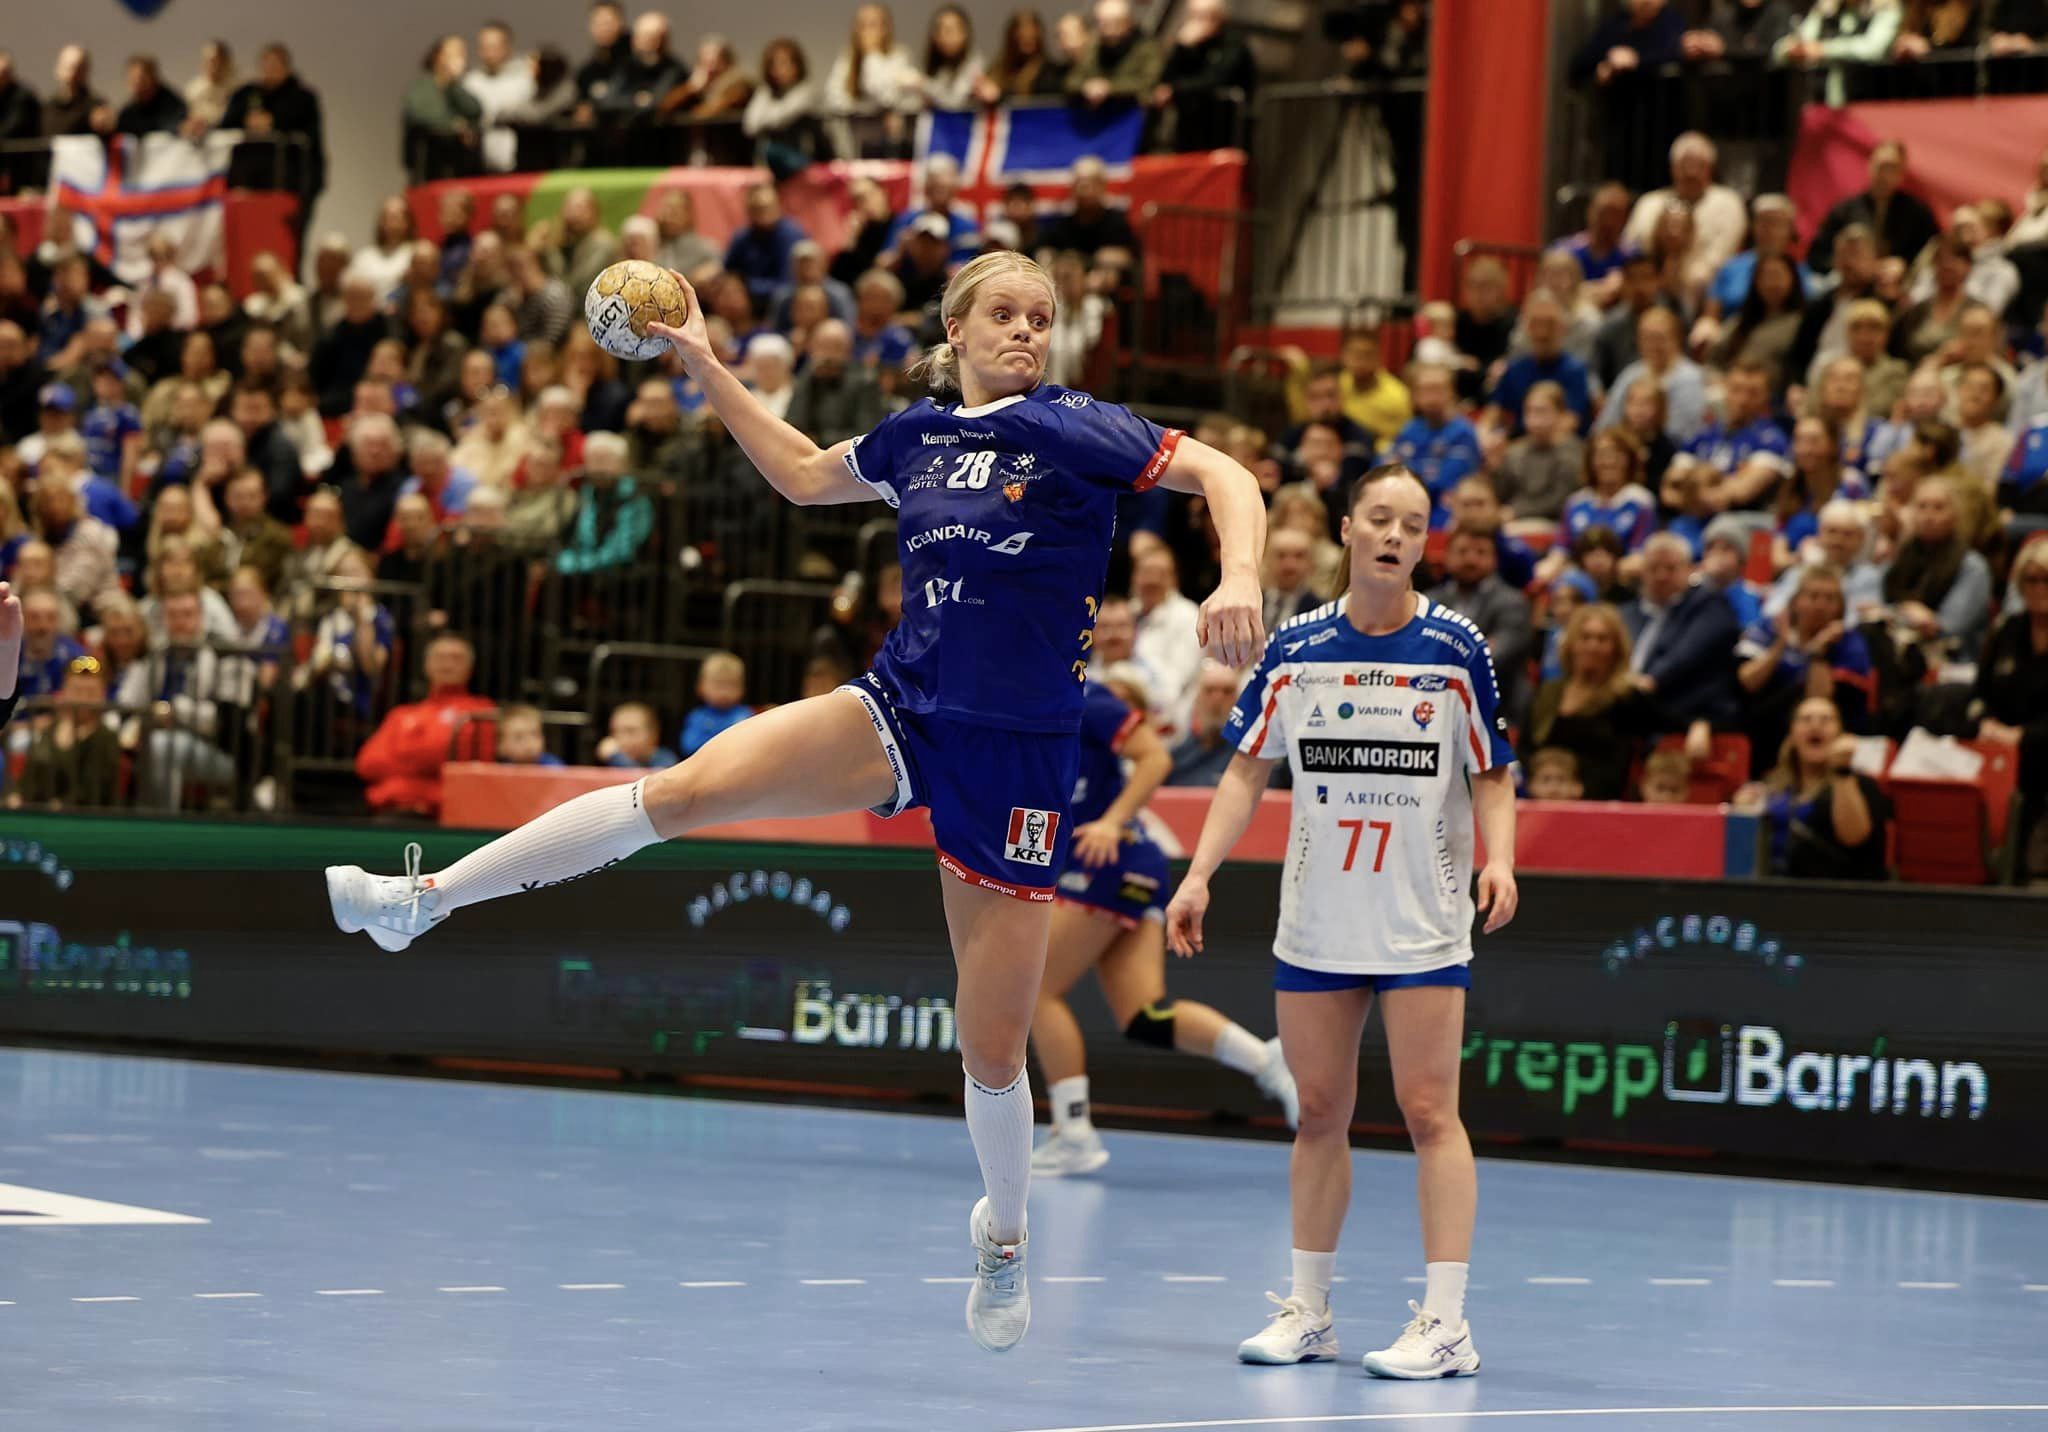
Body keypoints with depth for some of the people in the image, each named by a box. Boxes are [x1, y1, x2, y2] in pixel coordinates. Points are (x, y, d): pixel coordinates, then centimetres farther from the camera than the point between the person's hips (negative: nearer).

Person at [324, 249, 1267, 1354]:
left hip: (1016, 756, -3)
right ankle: (431, 895, -11)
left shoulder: (1074, 430, -6)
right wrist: (708, 370, 24)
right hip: (896, 712, 4)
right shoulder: (916, 435, 9)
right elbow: (807, 476, 28)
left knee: (992, 1049, 1)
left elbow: (1226, 476, -10)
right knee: (686, 788, -17)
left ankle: (1002, 1237, 29)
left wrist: (1237, 582, -28)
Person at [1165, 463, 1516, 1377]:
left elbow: (1492, 774, 2)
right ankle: (1307, 1312, 19)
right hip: (1316, 920, 3)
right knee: (1320, 1112, 9)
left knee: (1429, 1111, -7)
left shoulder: (1456, 649, -3)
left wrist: (1499, 858, -15)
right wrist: (1199, 874, 0)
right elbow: (1248, 769, 8)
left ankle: (1445, 1326, -5)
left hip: (1423, 923, -3)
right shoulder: (1294, 649, 2)